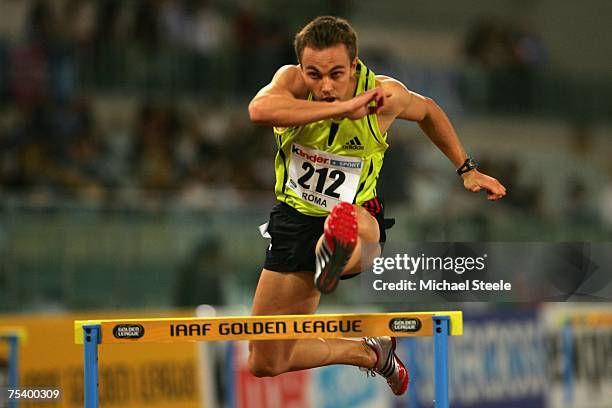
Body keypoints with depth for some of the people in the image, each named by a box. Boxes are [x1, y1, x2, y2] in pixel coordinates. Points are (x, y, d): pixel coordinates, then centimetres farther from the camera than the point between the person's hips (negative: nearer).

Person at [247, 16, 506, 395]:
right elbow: (259, 109, -44)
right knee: (266, 363, 11)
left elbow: (428, 111, 11)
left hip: (357, 213, -2)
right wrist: (342, 107, -44)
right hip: (296, 218, 2)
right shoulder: (291, 80, -19)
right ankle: (370, 352, 29)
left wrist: (467, 169, 13)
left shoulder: (385, 93, -14)